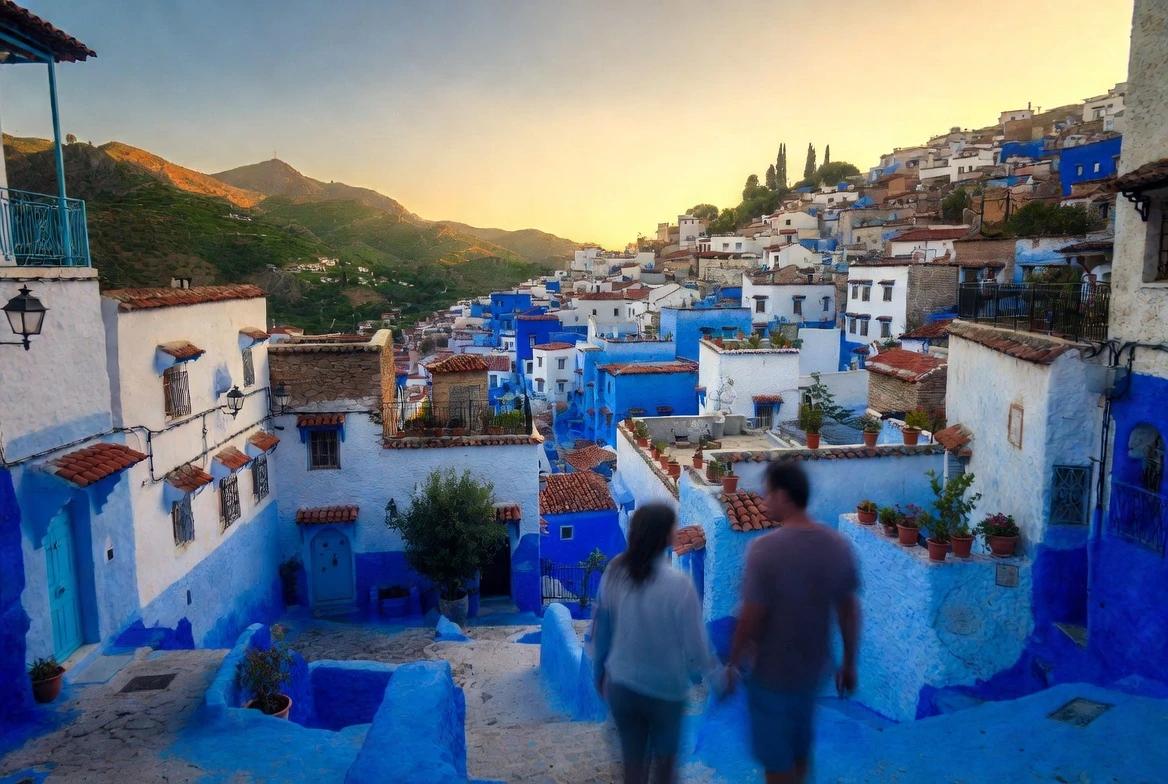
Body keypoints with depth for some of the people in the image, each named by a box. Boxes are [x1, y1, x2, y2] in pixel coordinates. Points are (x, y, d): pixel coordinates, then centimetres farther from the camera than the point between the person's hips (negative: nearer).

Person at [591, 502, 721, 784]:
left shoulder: (614, 573, -11)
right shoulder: (678, 583, -25)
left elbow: (600, 628, 0)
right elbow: (694, 642, -17)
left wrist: (599, 669, 15)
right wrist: (717, 675, 1)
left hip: (620, 685, 3)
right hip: (665, 688, -3)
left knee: (633, 759, 19)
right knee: (665, 756, 24)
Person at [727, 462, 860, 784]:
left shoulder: (765, 549, -26)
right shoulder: (839, 546, -8)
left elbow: (750, 618, -22)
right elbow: (850, 612, 1)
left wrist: (732, 664, -6)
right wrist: (849, 664, 14)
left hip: (771, 673, -5)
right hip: (814, 668, 6)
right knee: (800, 748, 27)